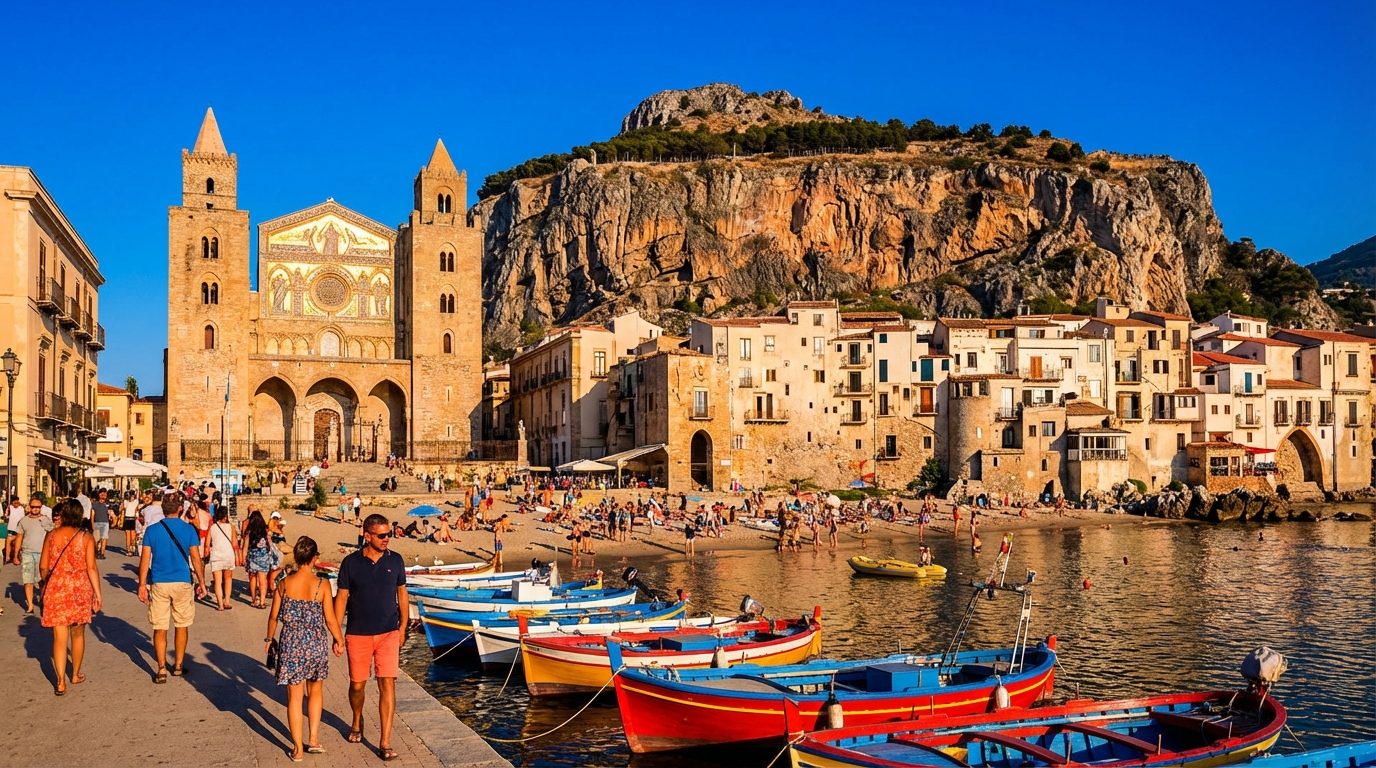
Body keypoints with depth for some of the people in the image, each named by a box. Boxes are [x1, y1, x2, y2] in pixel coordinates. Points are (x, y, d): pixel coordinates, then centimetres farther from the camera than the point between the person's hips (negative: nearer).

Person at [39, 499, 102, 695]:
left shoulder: (52, 535, -2)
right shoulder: (86, 537, -5)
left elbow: (43, 567, 2)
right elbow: (91, 568, -9)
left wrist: (46, 583, 22)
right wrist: (97, 592, -3)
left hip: (56, 589, 0)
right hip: (80, 589, 0)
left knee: (60, 637, 3)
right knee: (78, 634, 17)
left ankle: (61, 682, -3)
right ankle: (75, 675, 30)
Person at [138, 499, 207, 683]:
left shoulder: (152, 530, 0)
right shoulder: (188, 529, -2)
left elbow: (145, 559, -3)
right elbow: (196, 559, -3)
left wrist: (142, 585, 2)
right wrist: (202, 583, 5)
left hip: (159, 584, 0)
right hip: (183, 583, 0)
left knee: (159, 629, 6)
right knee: (181, 626, 14)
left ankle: (162, 670, 1)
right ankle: (178, 666, 22)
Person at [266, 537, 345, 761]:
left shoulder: (284, 584, -7)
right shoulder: (321, 585, -11)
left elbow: (274, 616, 2)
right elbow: (330, 619, -8)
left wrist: (269, 639, 18)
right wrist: (339, 640, 8)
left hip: (291, 644, 0)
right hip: (316, 643, 0)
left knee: (294, 697, 9)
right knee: (315, 691, 21)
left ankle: (298, 748, 14)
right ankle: (314, 739, 18)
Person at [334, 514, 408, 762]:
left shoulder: (395, 561, -2)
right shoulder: (351, 563, -6)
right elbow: (342, 598, -1)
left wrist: (403, 627, 8)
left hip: (388, 634, 0)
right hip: (357, 635, 0)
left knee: (387, 685, -6)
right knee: (357, 685, 11)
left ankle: (385, 742, -1)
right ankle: (357, 722, 43)